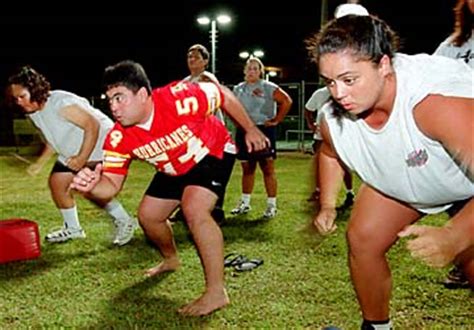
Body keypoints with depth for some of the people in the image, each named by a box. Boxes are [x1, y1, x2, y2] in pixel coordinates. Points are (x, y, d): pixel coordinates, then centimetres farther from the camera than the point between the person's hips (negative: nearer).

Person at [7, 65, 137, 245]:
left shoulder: (61, 103, -29)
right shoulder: (32, 112, 1)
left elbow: (93, 125, -29)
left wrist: (83, 158, -32)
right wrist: (39, 163, 5)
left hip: (101, 145, -10)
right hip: (72, 153, 10)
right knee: (57, 182, 7)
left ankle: (125, 221, -2)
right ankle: (72, 228, 24)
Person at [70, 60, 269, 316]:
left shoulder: (179, 99, -37)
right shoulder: (119, 138, -22)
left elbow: (225, 95, -20)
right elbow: (112, 185, -18)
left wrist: (250, 129, -10)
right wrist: (91, 186, -42)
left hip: (212, 152, -6)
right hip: (174, 170, 6)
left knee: (193, 209, -28)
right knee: (148, 216, 9)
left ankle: (216, 292, -18)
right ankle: (171, 259, 44)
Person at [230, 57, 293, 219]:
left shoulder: (269, 88, -4)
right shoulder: (238, 89, 11)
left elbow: (287, 101, -8)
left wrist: (276, 120, -9)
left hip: (264, 131, -5)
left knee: (268, 169, -3)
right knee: (247, 169, 13)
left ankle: (271, 205, 2)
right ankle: (245, 203, 22)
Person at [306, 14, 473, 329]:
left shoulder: (435, 100, -44)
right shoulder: (333, 117, -23)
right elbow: (330, 152, 5)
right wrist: (327, 206, -3)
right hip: (399, 182, 6)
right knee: (362, 239, 1)